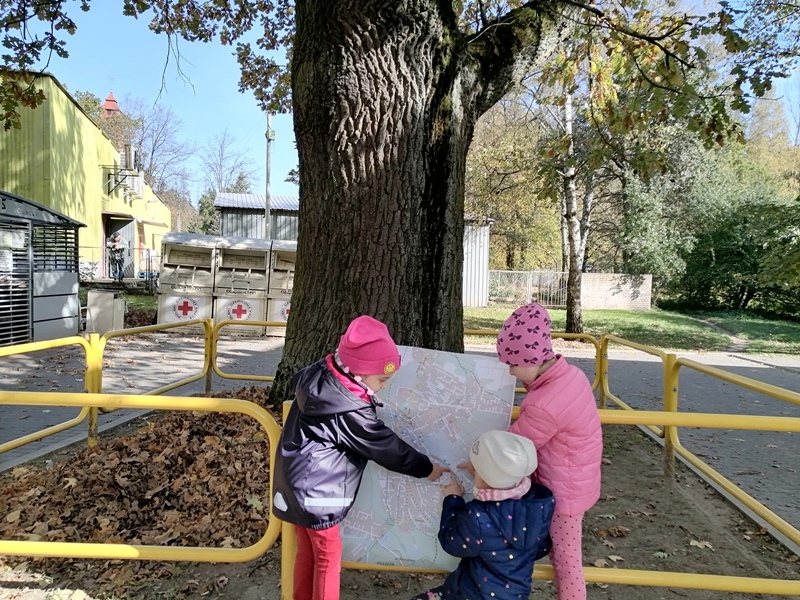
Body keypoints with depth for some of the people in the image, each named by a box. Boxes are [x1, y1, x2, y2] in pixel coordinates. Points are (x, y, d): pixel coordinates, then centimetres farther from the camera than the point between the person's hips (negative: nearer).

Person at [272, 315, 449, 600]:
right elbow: (388, 448, -16)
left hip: (298, 485, 9)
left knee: (307, 552, 22)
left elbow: (297, 380, 19)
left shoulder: (317, 373, -6)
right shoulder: (351, 412, -27)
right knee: (327, 556, 9)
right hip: (315, 491, -9)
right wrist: (426, 468, -4)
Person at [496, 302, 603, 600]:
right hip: (574, 483, 8)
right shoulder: (570, 374, -8)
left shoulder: (544, 406, -34)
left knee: (565, 559, 11)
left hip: (563, 491, -8)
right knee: (560, 553, 24)